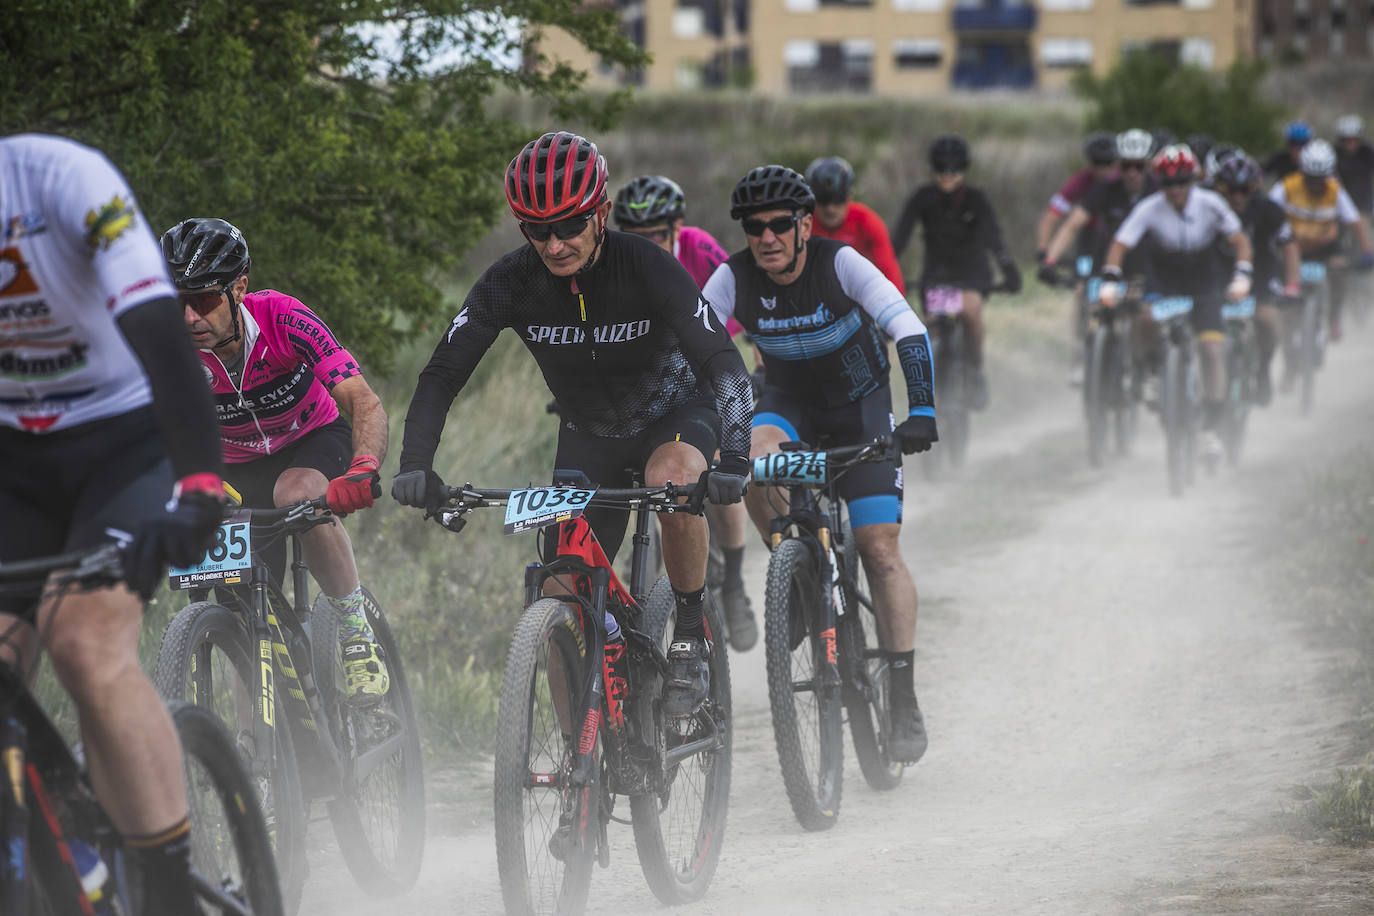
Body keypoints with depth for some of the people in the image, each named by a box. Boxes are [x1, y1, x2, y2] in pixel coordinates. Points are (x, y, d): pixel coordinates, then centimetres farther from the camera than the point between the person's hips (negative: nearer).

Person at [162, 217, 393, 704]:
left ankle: (358, 630, -22)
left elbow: (366, 405, -35)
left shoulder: (282, 318, -31)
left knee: (297, 492, -38)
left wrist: (363, 470, -56)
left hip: (316, 443, -3)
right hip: (239, 471, 3)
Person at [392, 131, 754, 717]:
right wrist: (415, 466, -36)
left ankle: (692, 638, -19)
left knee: (672, 478, -38)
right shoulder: (510, 283, -22)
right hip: (590, 432, 3)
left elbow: (724, 365, -34)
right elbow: (443, 374, -21)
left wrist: (735, 458, -50)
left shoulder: (647, 268, -29)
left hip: (675, 410, -3)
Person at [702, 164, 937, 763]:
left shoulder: (840, 264, -24)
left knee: (879, 547, -11)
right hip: (788, 401, 2)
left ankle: (904, 698, -6)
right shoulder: (733, 279, -18)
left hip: (860, 404, -2)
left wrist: (921, 411, -43)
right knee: (752, 461, -33)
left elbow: (911, 333, -30)